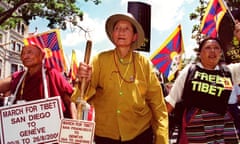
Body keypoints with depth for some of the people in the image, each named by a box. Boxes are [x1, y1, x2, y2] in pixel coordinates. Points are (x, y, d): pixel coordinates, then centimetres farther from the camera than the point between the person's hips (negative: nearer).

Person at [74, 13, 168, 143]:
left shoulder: (144, 63, -2)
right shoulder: (100, 59, -4)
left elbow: (157, 103, 1)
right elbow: (88, 95, -8)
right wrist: (86, 81, -29)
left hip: (140, 133, 1)